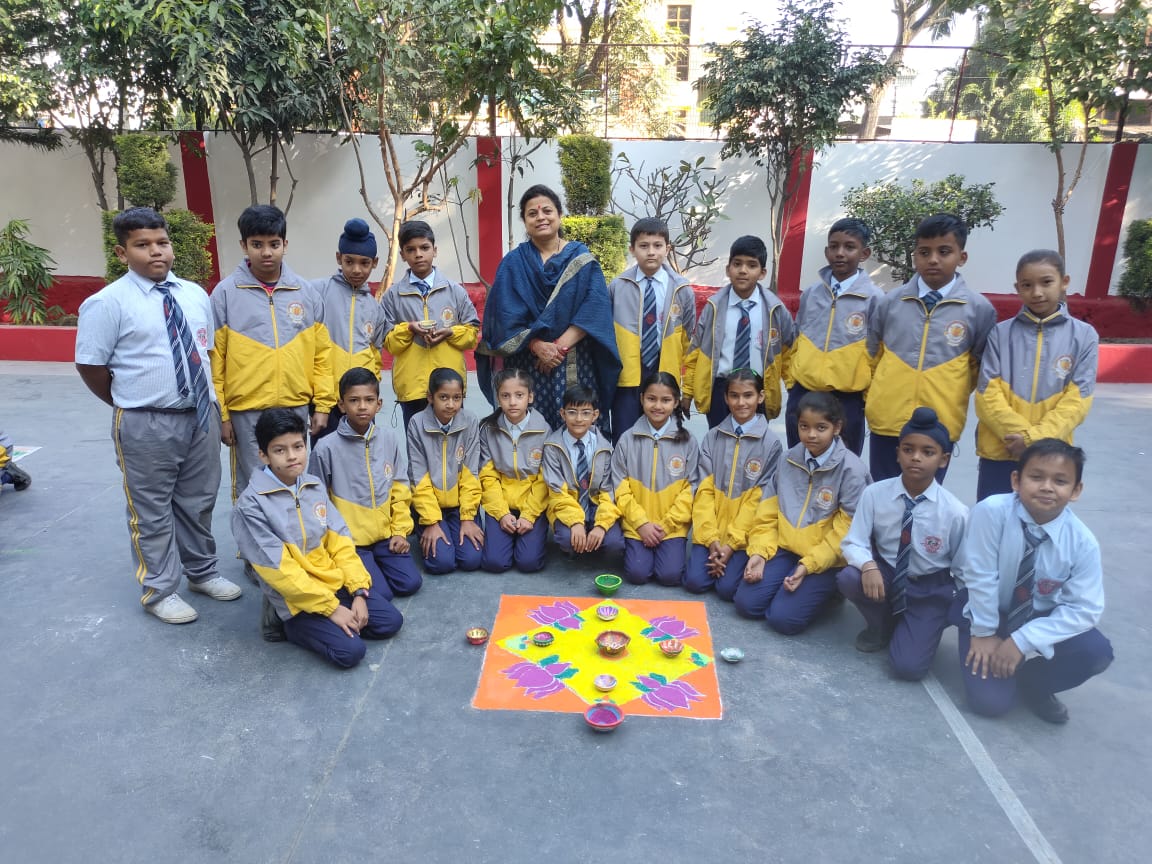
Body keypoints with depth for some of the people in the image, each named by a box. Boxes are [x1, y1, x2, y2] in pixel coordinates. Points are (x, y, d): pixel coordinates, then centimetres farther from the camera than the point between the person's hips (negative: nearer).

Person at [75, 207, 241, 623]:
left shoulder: (195, 295, 8)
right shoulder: (108, 303, -10)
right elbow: (90, 366, -6)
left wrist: (207, 402, 9)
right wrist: (131, 406, 1)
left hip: (202, 415, 5)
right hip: (147, 425, -5)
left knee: (199, 502, 18)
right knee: (152, 511, 8)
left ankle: (202, 572, 36)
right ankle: (159, 591, 23)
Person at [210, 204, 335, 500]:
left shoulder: (306, 292, 5)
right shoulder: (225, 293, -2)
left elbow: (321, 353, 7)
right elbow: (214, 359, -2)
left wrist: (323, 404, 3)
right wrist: (219, 414, -4)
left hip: (296, 408, 2)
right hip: (247, 412, -2)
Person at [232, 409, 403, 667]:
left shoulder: (314, 486, 2)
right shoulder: (250, 505, -18)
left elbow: (340, 543, 2)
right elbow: (281, 571, -19)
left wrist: (359, 592, -8)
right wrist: (331, 608, -19)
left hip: (337, 583, 6)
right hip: (297, 601, -6)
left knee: (391, 621, 1)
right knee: (350, 651, -19)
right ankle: (297, 627, 5)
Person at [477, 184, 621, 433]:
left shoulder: (581, 258, 6)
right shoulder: (513, 263, 7)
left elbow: (595, 309, -5)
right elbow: (506, 316, -2)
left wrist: (560, 346, -14)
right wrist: (537, 345, -15)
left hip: (576, 366, 0)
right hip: (526, 364, 0)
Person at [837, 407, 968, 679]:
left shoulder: (955, 512, -17)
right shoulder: (875, 493, -16)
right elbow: (853, 542, -14)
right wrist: (868, 565, -35)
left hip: (931, 589, -2)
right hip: (885, 573, 2)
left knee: (909, 667, -16)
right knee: (848, 578, -32)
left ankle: (925, 627, 20)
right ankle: (881, 626, 2)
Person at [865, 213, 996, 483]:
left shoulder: (979, 309, -4)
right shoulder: (890, 302, 0)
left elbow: (980, 366, 7)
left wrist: (952, 396, 8)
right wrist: (877, 397, 10)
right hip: (887, 421, 1)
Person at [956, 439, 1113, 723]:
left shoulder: (1082, 542, -18)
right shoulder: (991, 512, -29)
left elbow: (1083, 609, -17)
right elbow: (979, 577, -22)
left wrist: (1022, 641, -24)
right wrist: (985, 633, -15)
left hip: (1040, 618, 3)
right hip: (987, 610, -3)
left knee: (1097, 652, -23)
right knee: (990, 701, -15)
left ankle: (1033, 683, 7)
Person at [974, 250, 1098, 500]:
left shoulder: (1084, 336, 1)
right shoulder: (1000, 333, 0)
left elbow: (1077, 400, -4)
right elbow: (988, 395, -5)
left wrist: (1036, 438, -15)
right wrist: (1021, 434, -15)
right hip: (999, 453, 0)